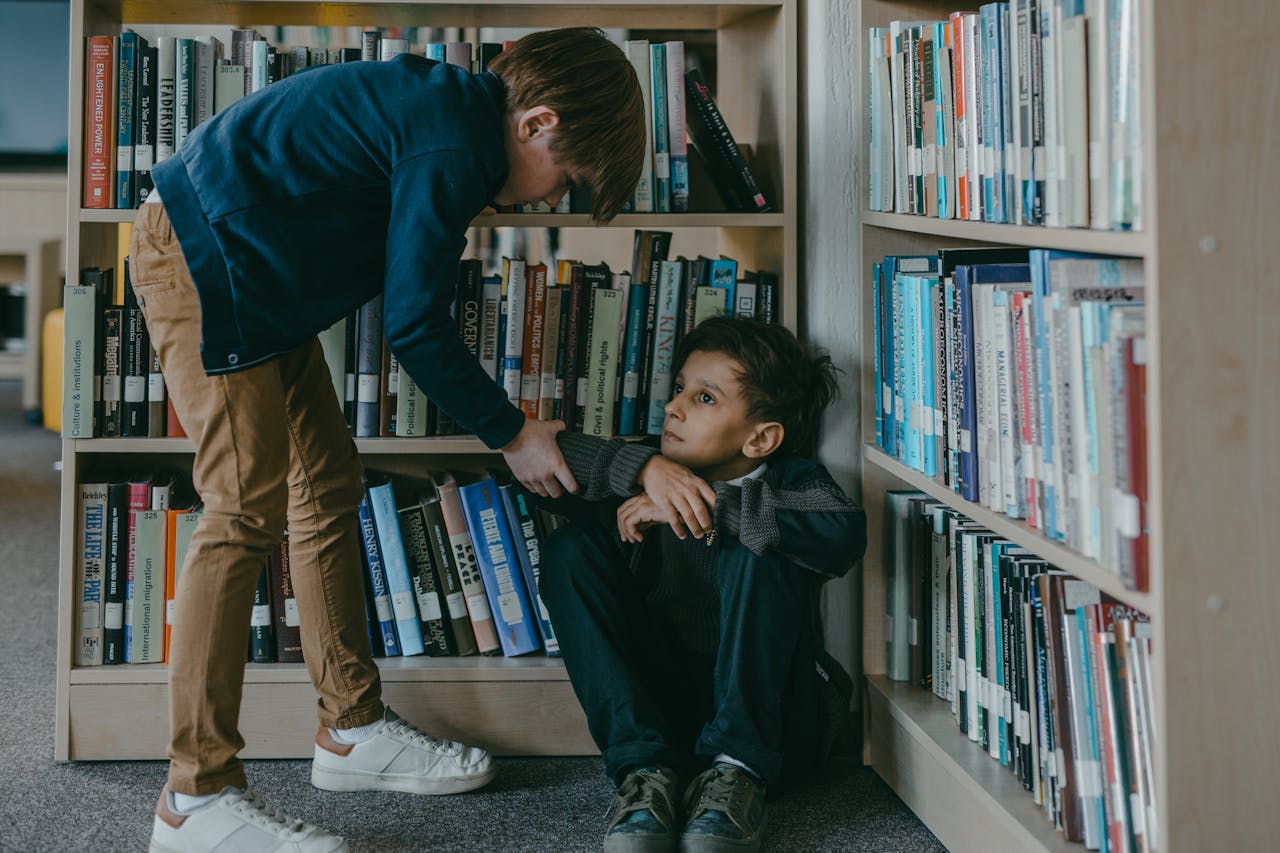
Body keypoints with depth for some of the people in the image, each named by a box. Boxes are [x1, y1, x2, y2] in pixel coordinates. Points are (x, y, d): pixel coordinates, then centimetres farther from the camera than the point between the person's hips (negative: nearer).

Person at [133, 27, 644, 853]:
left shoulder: (452, 106, 10)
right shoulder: (454, 148, -21)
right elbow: (415, 325, -18)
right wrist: (510, 433, -7)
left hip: (255, 280, 11)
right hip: (202, 259, -11)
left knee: (328, 485, 12)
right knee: (249, 510, -15)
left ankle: (353, 730, 22)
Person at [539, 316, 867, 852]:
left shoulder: (790, 482, -4)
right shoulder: (658, 470, 7)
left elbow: (844, 535, -28)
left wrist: (710, 508, -27)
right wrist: (645, 467, -22)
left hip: (773, 720, -4)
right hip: (660, 713, 4)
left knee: (752, 554, -25)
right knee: (572, 547, -10)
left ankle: (737, 772, -23)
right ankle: (645, 769, -21)